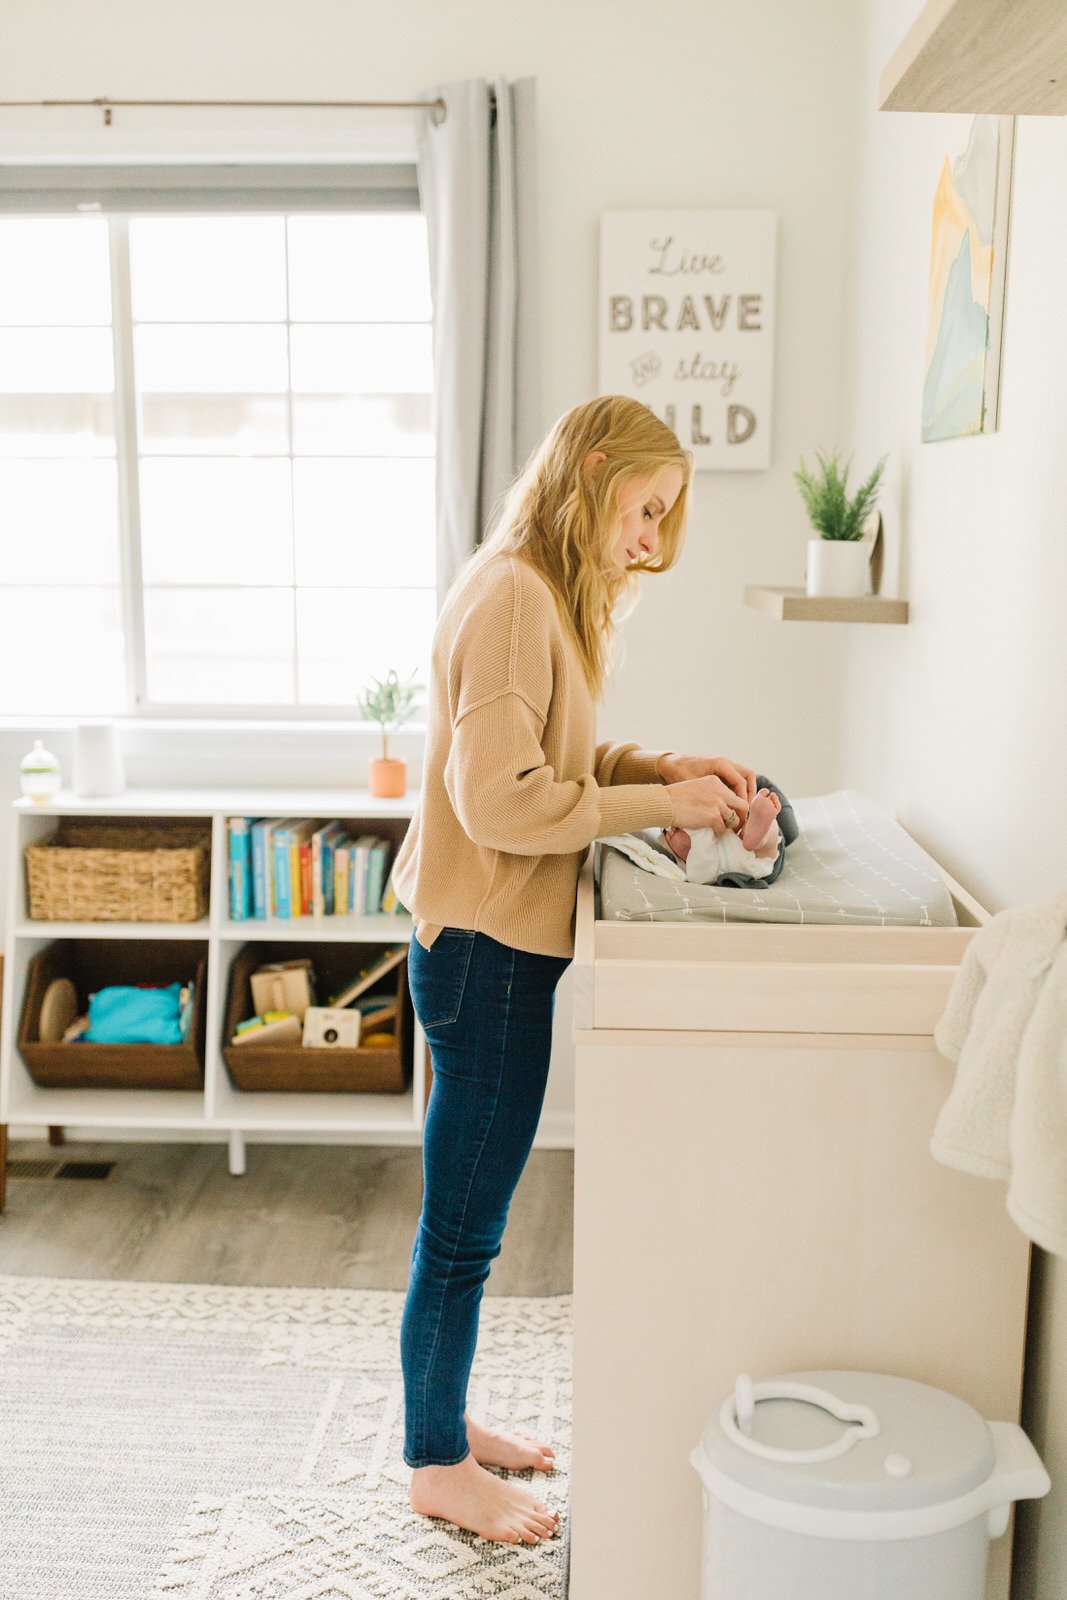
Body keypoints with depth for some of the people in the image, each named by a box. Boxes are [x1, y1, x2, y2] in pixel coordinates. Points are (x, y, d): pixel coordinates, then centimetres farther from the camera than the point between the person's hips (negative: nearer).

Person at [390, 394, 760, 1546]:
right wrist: (659, 802, -17)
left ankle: (445, 1420, 38)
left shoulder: (542, 594, 14)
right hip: (485, 946, -10)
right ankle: (437, 1466, 24)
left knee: (466, 1220, 21)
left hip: (493, 944, 10)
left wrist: (660, 766, 3)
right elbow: (502, 800, -23)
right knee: (462, 1227, 6)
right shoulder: (511, 596, -19)